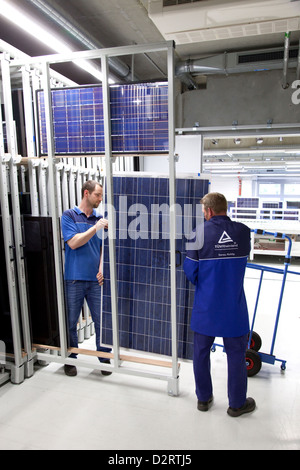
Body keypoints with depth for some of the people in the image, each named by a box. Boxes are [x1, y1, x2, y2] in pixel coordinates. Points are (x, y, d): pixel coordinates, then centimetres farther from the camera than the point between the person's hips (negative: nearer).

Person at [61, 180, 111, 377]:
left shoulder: (100, 219, 9)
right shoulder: (69, 216, -1)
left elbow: (103, 247, 12)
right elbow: (73, 242, -12)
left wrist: (102, 269, -2)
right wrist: (96, 228, -16)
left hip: (95, 279, 3)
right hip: (74, 279, -2)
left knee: (102, 321, 6)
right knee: (71, 322, 10)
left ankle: (105, 358, 22)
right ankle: (70, 359, 28)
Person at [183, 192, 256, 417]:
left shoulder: (201, 232, -12)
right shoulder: (244, 232, -5)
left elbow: (190, 269, -10)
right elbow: (243, 258, 8)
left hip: (205, 306, -1)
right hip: (234, 307, 1)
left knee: (201, 352, 17)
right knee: (236, 354, 15)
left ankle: (204, 398, 32)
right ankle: (237, 403, 29)